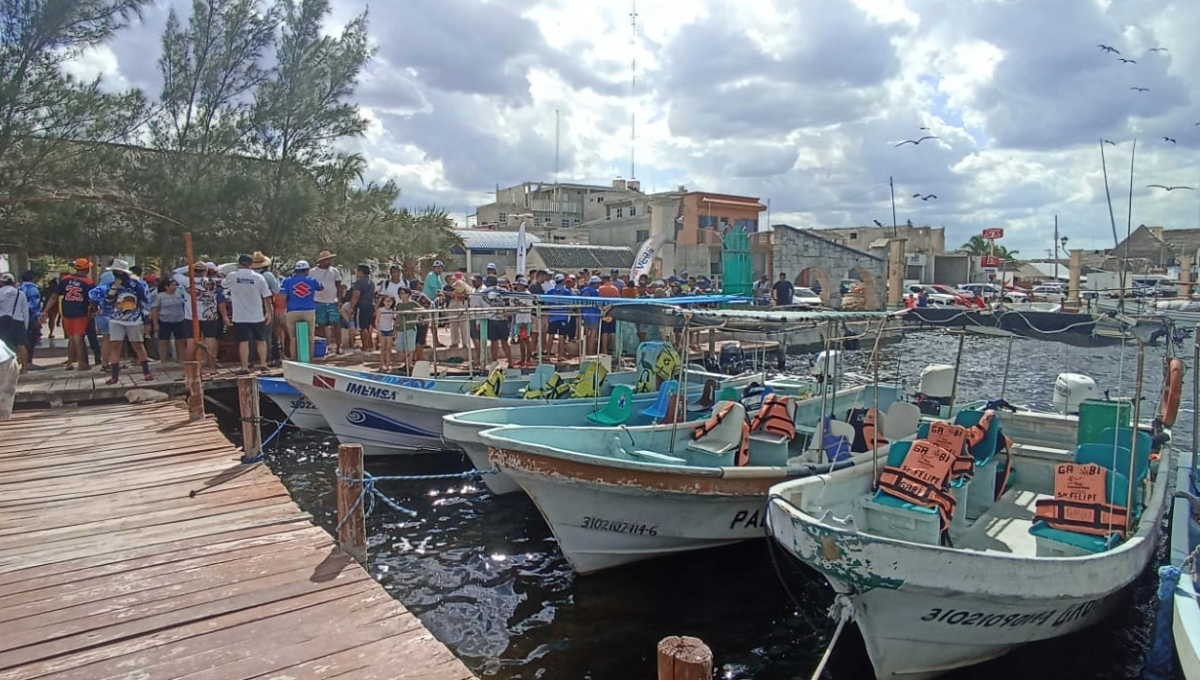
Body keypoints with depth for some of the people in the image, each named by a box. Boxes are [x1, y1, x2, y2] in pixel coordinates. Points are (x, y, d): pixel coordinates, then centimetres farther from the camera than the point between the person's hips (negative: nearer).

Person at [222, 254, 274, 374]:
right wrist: (268, 312, 6)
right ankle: (263, 364, 12)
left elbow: (223, 285, 17)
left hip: (240, 316, -1)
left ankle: (245, 367, 2)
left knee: (243, 341, 2)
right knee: (261, 340, 12)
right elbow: (266, 296, -3)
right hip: (257, 315, 1)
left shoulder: (232, 276, -5)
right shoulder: (258, 277, -5)